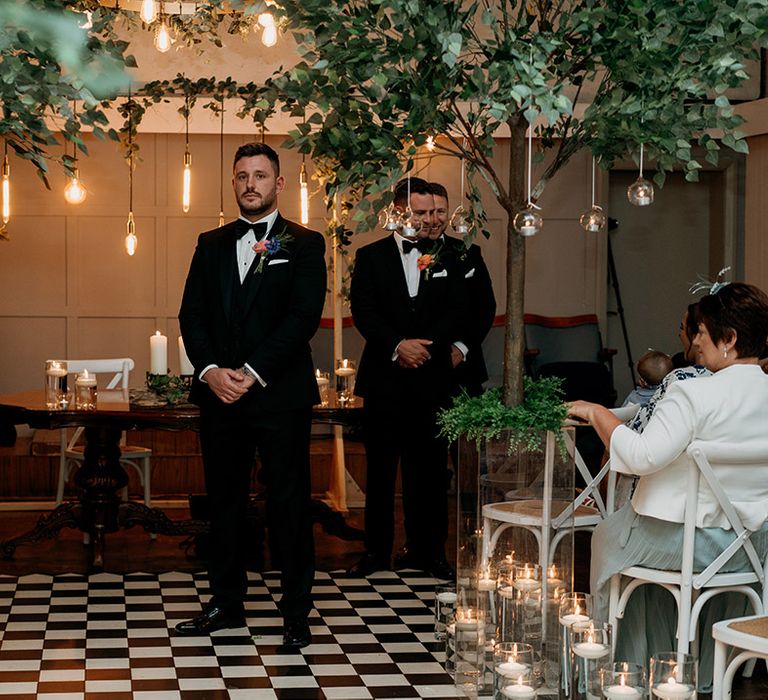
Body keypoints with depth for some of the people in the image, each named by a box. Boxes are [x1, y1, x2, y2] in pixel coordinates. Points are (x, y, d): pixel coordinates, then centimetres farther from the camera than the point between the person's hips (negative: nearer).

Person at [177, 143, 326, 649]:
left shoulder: (304, 244, 1)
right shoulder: (212, 245, 14)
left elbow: (304, 317, -9)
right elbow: (192, 315, 8)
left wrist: (251, 373, -16)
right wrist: (211, 371, -9)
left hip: (280, 393, -4)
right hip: (219, 392, 4)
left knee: (290, 502, 0)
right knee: (224, 499, 11)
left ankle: (296, 612, 7)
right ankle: (226, 603, 21)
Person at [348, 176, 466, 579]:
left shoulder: (446, 259, 9)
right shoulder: (371, 257, 5)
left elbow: (455, 313, 3)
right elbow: (363, 311, -4)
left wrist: (424, 346, -12)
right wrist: (397, 346, -17)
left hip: (431, 377, 1)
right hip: (385, 377, -1)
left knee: (429, 468, 4)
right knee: (380, 468, 5)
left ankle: (429, 552, 12)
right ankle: (377, 550, 13)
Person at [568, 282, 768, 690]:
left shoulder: (694, 395, -22)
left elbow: (640, 456, -27)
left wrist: (597, 412, -13)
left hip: (686, 542, -6)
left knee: (609, 537, 23)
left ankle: (626, 664, 35)